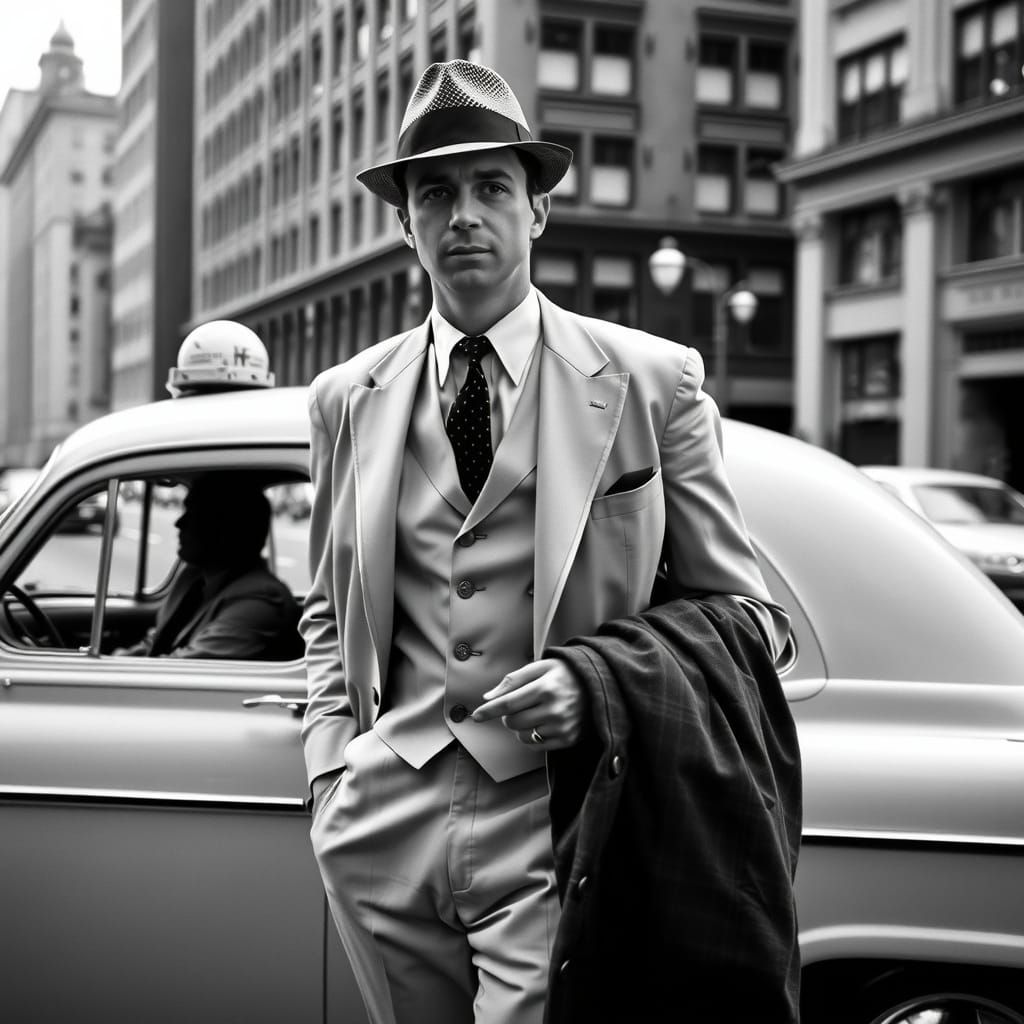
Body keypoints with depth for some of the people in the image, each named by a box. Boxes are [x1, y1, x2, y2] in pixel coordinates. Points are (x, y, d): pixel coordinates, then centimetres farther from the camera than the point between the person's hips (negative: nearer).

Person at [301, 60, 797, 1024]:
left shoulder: (652, 381, -2)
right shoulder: (347, 399, 9)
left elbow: (749, 612, 3)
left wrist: (598, 685, -13)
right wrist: (330, 766, 6)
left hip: (557, 831, -3)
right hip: (384, 828, 4)